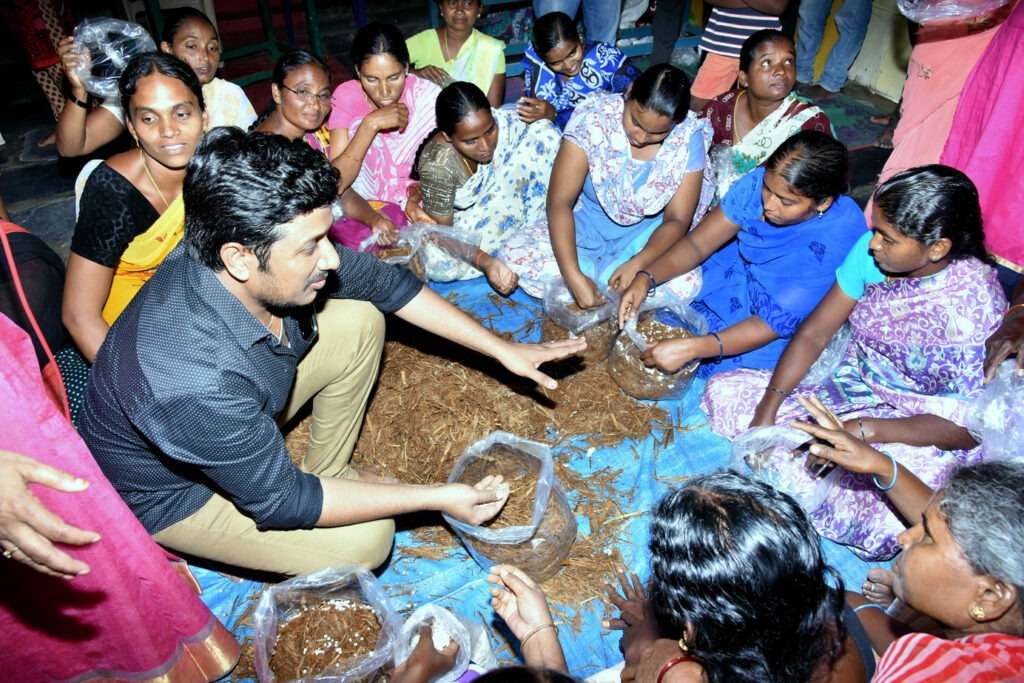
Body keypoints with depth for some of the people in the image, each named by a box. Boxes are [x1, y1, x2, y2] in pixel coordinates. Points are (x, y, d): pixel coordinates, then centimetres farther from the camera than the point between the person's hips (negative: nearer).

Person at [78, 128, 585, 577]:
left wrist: (501, 349, -7)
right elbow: (280, 502, -28)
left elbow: (386, 283, -9)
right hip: (167, 492, -6)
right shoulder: (195, 382, -42)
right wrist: (437, 498, -24)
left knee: (359, 321, -5)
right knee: (366, 538, -21)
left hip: (240, 416, 7)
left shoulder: (264, 250, -24)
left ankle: (326, 470, 9)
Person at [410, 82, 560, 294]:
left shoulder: (503, 122, -24)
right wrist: (485, 262, -40)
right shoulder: (437, 165, -34)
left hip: (501, 210, 3)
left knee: (544, 131, -16)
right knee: (435, 262, -39)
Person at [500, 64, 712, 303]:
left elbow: (677, 220, -14)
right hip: (586, 223, 0)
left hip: (647, 233, 1)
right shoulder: (593, 119, -23)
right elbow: (559, 202, -25)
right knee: (513, 257, -22)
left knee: (686, 283, -30)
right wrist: (574, 277, -37)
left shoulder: (689, 139, -17)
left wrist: (637, 263, -34)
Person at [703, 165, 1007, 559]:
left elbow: (967, 428, -21)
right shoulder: (872, 252, -11)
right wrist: (768, 407, -15)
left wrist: (865, 430, -34)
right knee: (723, 391, -4)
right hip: (850, 391, 6)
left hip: (920, 432, -5)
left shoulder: (974, 306, -24)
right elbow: (814, 333, -6)